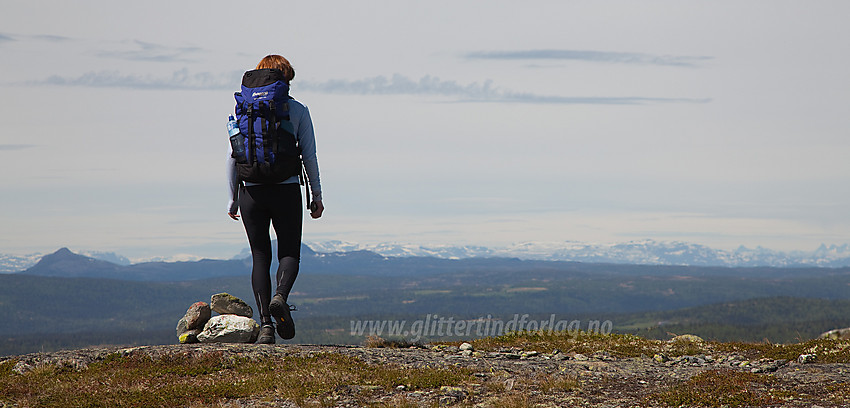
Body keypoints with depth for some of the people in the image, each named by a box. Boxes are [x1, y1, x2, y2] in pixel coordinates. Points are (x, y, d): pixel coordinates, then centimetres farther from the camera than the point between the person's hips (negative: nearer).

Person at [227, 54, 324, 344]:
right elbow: (309, 156, -1)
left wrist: (233, 197, 10)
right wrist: (317, 196, 7)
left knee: (260, 257, 9)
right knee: (290, 253, 11)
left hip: (253, 192, 1)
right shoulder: (298, 110, 1)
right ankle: (280, 297, -20)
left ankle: (265, 324, 0)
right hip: (287, 190, -1)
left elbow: (233, 156, 2)